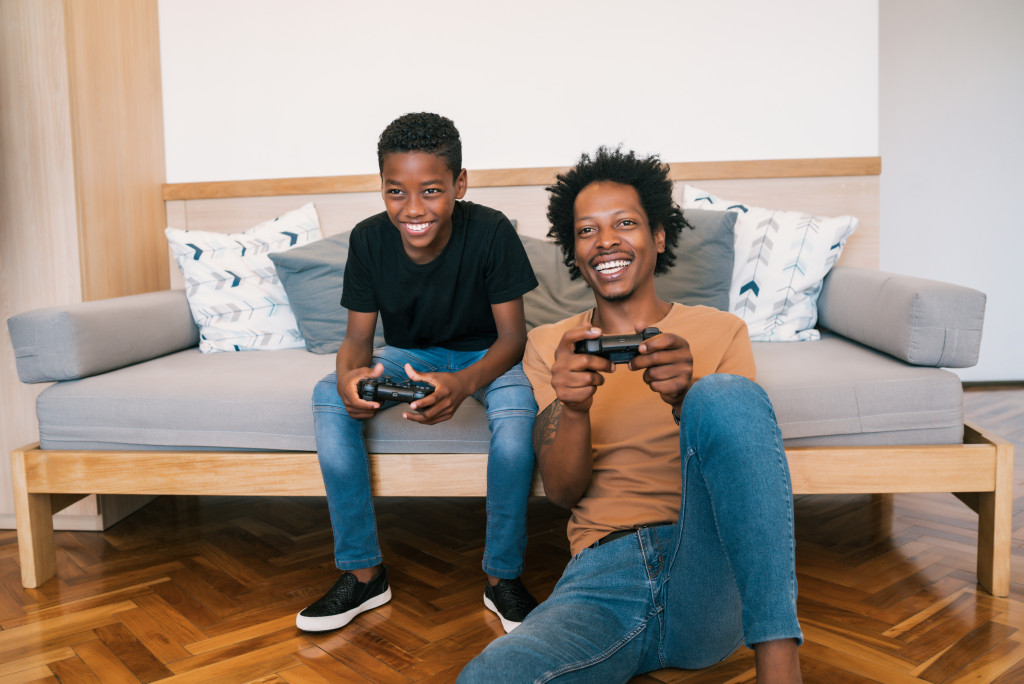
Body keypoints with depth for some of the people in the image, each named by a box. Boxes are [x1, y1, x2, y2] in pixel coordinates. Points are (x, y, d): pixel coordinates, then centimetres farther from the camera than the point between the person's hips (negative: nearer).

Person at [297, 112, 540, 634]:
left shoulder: (490, 232, -24)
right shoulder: (369, 239, -16)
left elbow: (512, 335, -21)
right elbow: (358, 336, -10)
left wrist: (464, 383, -43)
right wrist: (349, 375, -36)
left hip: (483, 354, -3)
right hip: (409, 353, 3)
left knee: (517, 407, -35)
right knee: (329, 397, -22)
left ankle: (502, 576, -15)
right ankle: (363, 573, -11)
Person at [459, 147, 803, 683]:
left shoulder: (720, 332, 13)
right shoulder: (548, 346, 16)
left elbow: (740, 473, 2)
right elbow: (562, 492, 6)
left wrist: (691, 402, -20)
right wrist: (573, 406, -17)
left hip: (712, 580, 1)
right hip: (602, 574, 0)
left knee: (726, 394, -29)